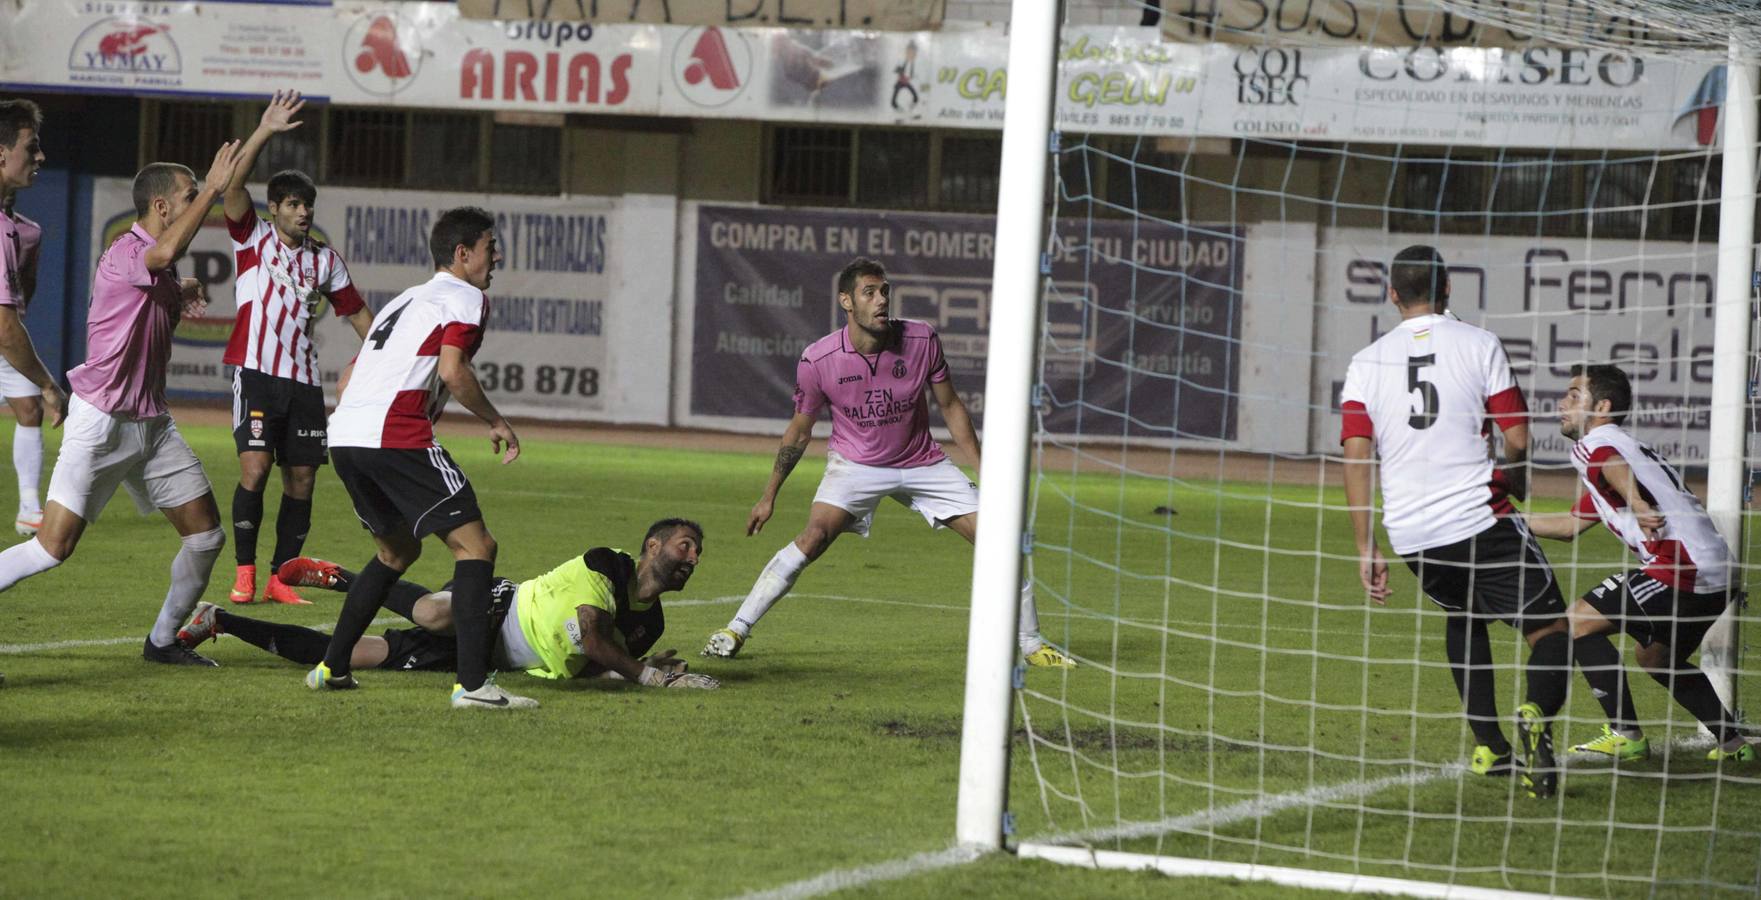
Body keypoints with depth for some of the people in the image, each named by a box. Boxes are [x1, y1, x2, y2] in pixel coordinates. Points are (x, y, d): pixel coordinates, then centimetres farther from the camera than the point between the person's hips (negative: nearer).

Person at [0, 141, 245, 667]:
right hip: (102, 421, -9)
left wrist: (182, 299, 11)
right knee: (55, 545, -15)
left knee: (206, 535, 5)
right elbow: (166, 252, -40)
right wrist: (210, 190, -32)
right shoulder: (124, 255, -16)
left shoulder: (161, 272, 12)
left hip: (152, 422, 9)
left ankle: (164, 642, 20)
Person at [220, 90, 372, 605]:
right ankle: (244, 573, -7)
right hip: (256, 371, -4)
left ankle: (280, 578, 11)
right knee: (255, 466, -16)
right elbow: (232, 185, -12)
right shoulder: (254, 240, 3)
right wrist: (265, 132, -20)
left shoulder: (325, 260, 14)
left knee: (301, 480, 1)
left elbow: (357, 312, 23)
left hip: (303, 378, 4)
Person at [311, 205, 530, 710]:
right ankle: (472, 683, -16)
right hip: (396, 436, -9)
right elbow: (452, 371, -12)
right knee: (475, 545, -5)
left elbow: (349, 379, 29)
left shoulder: (404, 300, 30)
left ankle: (331, 668, 27)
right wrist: (495, 422, 0)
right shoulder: (465, 297, 4)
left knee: (398, 550, 27)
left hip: (343, 436, 9)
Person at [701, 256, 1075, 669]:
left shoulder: (921, 340, -16)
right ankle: (736, 630, -18)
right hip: (855, 462, -2)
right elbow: (799, 430, -3)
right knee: (813, 537, -26)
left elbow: (950, 406, -2)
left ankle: (1032, 646, 13)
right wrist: (769, 497, 1)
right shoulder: (818, 360, -19)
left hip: (922, 463, 2)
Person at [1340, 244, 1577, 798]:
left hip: (1409, 533, 4)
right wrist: (1514, 482, 21)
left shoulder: (1366, 363, 8)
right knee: (1550, 632, 0)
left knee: (1462, 615, 30)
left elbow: (1356, 458, 1)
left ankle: (1489, 747, 22)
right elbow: (1518, 439, -2)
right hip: (1478, 518, -4)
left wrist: (1366, 551, 2)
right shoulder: (1479, 345, 1)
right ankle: (1538, 716, -31)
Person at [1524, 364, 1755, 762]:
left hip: (1682, 567, -10)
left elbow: (1614, 467, -28)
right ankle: (1733, 743, 29)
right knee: (1653, 655, 29)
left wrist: (1635, 504, -49)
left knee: (1579, 622, -5)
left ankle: (1625, 735, -6)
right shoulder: (1625, 445, 28)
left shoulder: (1593, 444, -1)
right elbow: (1571, 525, 34)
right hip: (1717, 573, 10)